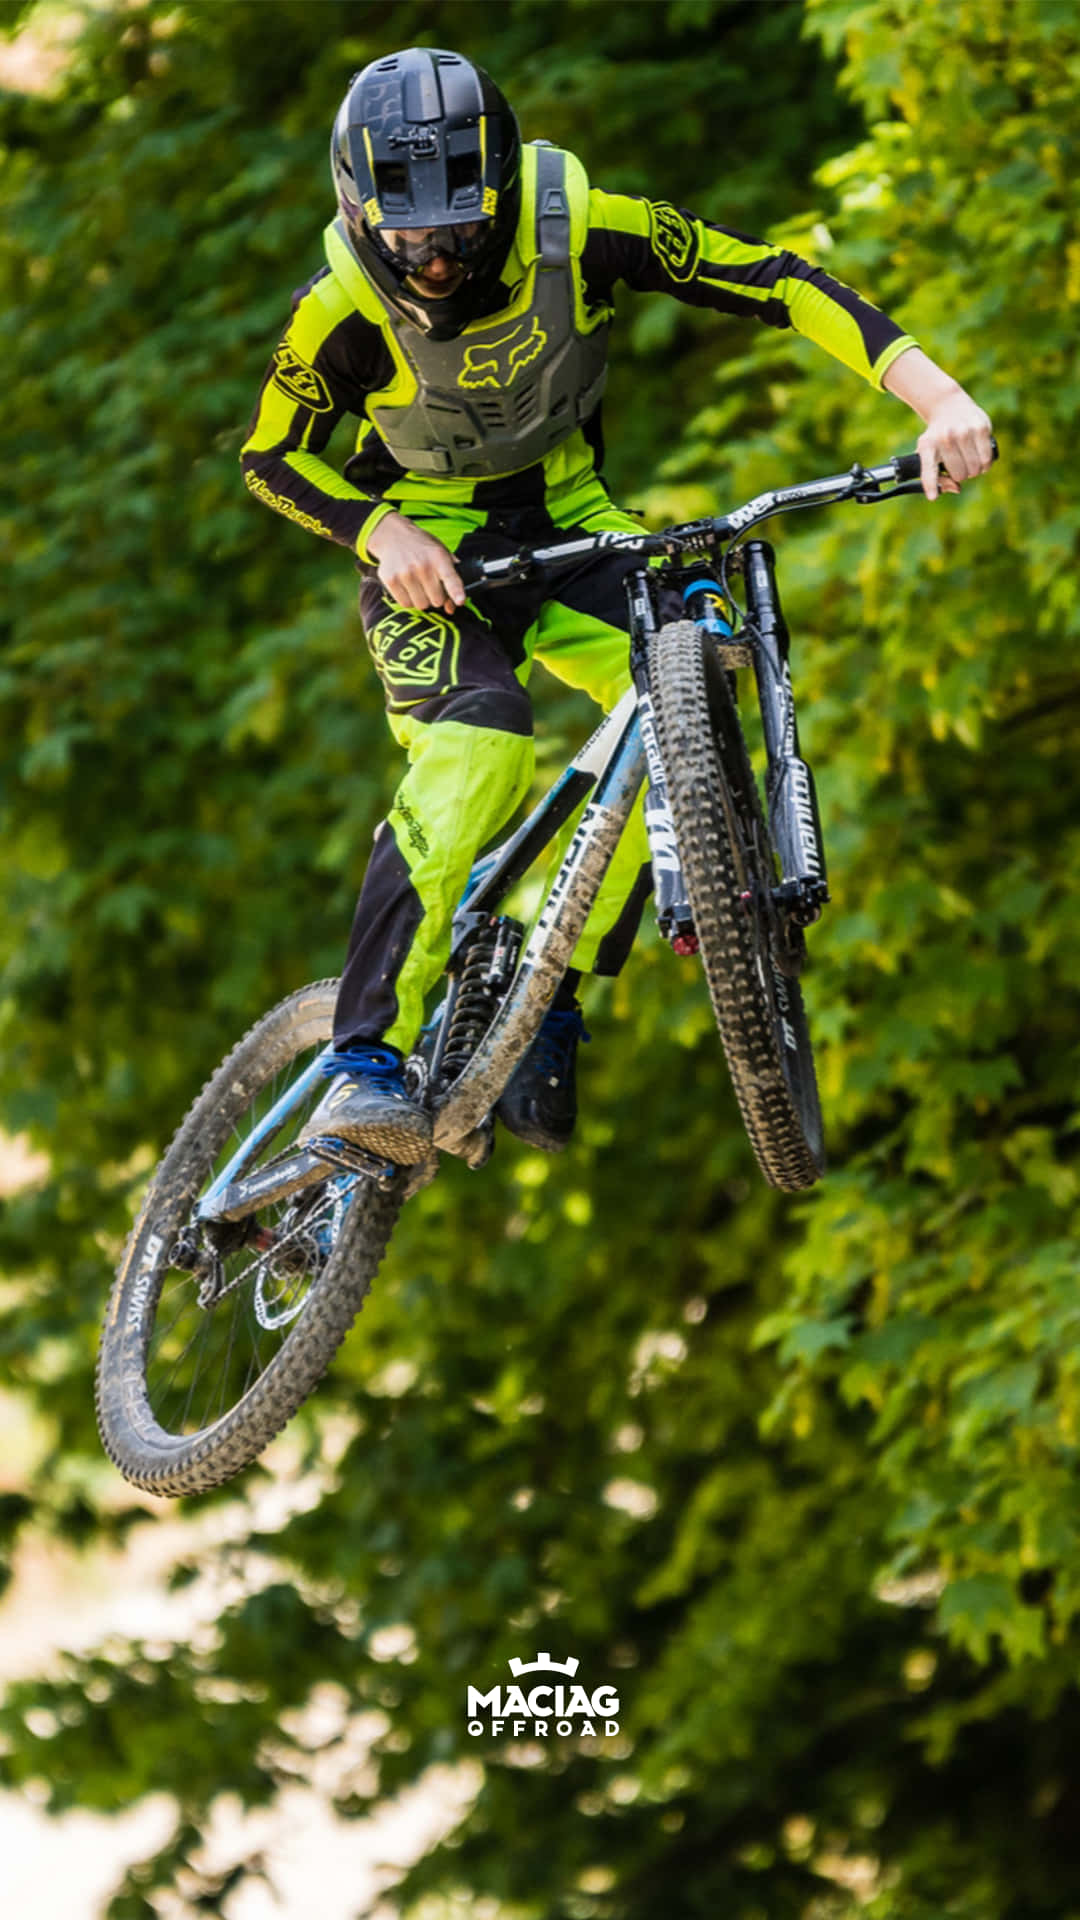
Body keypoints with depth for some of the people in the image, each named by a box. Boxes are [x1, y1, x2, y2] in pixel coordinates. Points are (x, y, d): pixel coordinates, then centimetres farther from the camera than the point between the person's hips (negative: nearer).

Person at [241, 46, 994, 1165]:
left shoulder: (578, 227, -24)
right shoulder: (344, 310, -24)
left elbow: (779, 284, -23)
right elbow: (271, 455, -8)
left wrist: (940, 401, -34)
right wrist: (382, 531, -27)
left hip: (562, 518, 3)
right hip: (426, 542, -3)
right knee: (475, 748, -31)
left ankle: (543, 1007, -14)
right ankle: (366, 1065, -31)